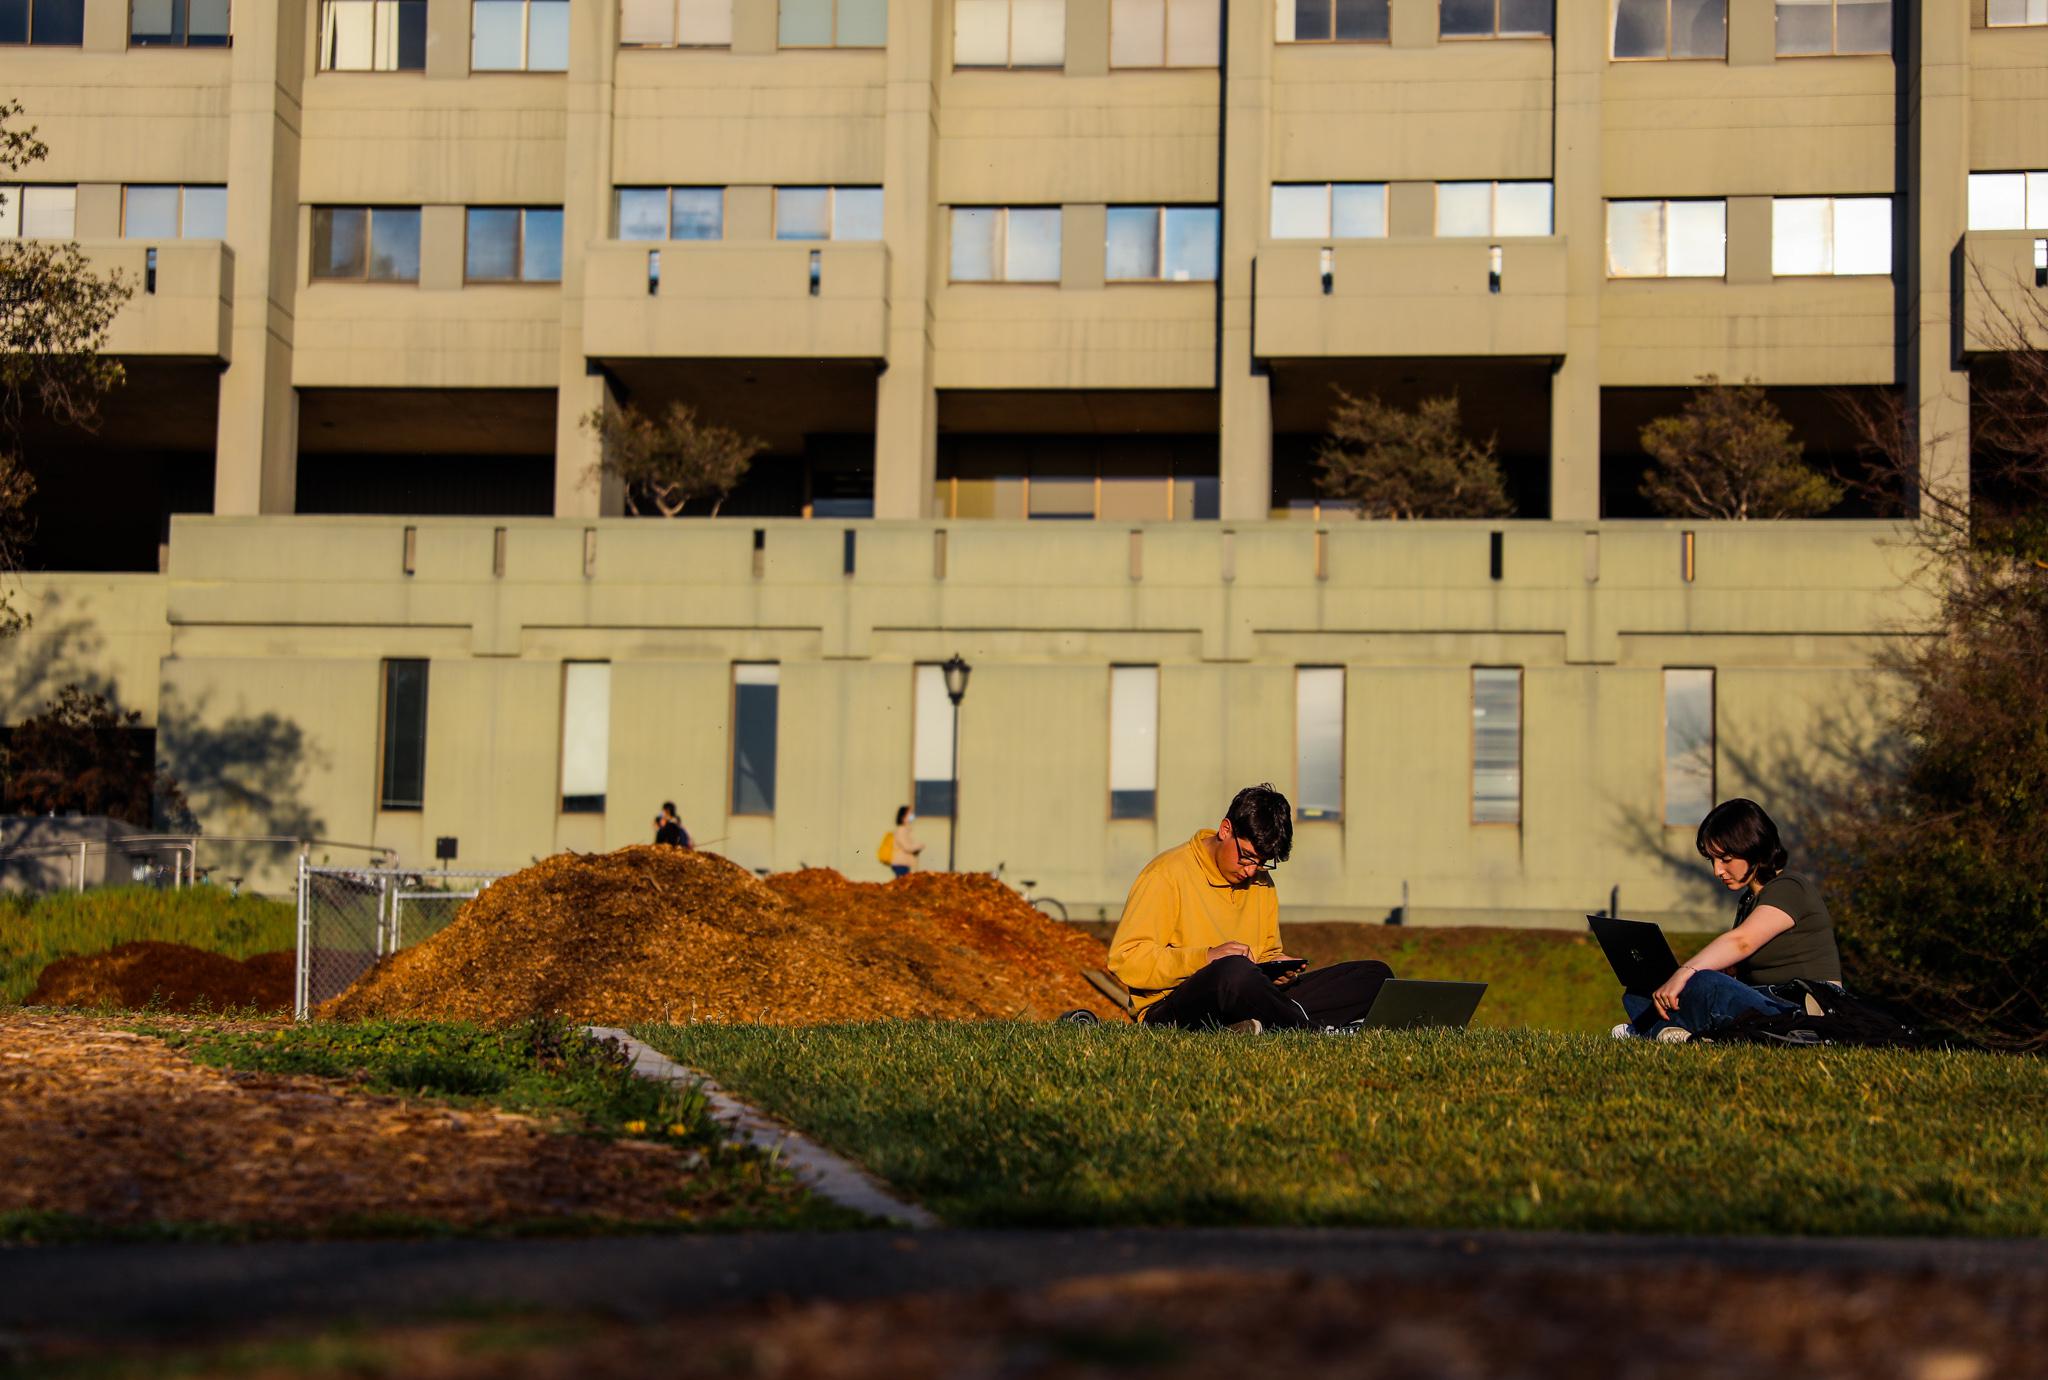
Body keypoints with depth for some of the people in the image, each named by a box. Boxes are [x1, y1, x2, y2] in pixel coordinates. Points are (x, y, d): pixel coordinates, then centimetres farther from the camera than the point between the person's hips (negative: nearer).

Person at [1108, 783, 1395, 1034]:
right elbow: (1124, 960, -13)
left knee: (1375, 976, -7)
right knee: (1234, 971, -44)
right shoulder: (1167, 875, -5)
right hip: (1170, 1011, -7)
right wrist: (1207, 957, -21)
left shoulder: (1261, 883, 18)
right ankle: (1315, 1030, -20)